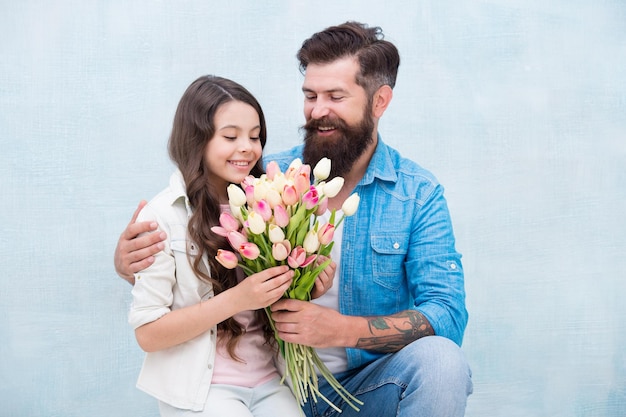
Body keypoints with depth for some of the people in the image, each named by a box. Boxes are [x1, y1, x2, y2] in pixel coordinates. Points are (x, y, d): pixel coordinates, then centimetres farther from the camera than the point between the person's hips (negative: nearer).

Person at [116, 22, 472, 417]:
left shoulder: (419, 195, -3)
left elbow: (447, 316, -12)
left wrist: (344, 329, -26)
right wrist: (130, 262, -17)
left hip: (367, 385, 0)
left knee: (440, 359, -30)